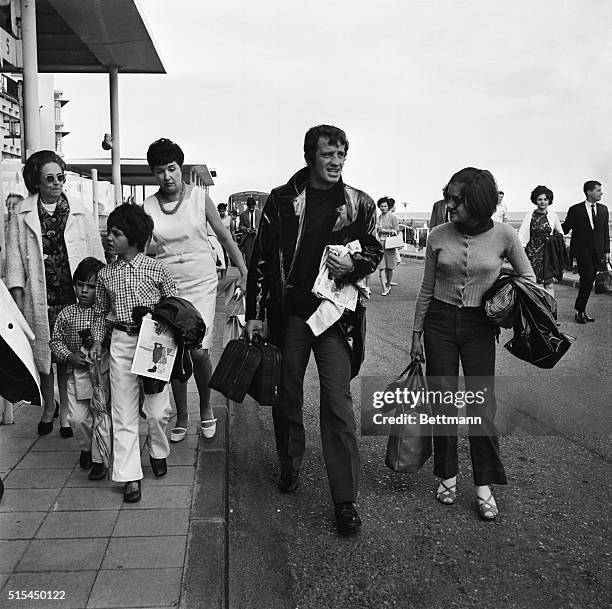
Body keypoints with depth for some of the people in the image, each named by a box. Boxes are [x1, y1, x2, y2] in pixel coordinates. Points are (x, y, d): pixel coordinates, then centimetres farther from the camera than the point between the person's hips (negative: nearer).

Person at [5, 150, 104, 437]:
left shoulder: (79, 211, 5)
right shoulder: (22, 214, 4)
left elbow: (96, 255, 6)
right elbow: (15, 258, 3)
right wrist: (18, 300, -3)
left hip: (73, 295, 0)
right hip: (40, 297, 0)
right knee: (43, 352, 8)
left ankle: (66, 411, 19)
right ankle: (48, 406, 31)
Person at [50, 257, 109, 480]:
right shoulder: (66, 314, 3)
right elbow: (55, 341, 7)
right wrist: (69, 356, -9)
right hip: (76, 372, 2)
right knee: (77, 418, 0)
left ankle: (99, 459, 14)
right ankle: (86, 447, 29)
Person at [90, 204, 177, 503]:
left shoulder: (156, 268, -3)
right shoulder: (105, 274, 6)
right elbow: (100, 311, 18)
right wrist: (97, 341, 9)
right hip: (121, 343, 2)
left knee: (158, 411, 1)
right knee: (123, 413, 1)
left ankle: (158, 452, 32)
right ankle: (129, 476, 8)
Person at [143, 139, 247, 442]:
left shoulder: (199, 197, 0)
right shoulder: (148, 206, 2)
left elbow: (224, 236, 6)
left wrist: (245, 273, 6)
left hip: (201, 283, -1)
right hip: (166, 286, 2)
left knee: (198, 351, -10)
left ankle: (206, 408, 17)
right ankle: (181, 416, 21)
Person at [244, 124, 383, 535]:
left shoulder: (360, 204, 2)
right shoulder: (281, 200, 1)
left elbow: (375, 250, 13)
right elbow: (261, 258, 4)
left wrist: (353, 265, -11)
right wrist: (255, 312, 2)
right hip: (288, 313, 1)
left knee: (338, 402, -5)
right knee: (287, 396, 13)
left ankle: (345, 499, 3)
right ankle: (290, 466, 38)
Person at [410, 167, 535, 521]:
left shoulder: (503, 236, -7)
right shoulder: (439, 236, -3)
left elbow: (528, 278, 10)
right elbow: (427, 290, 6)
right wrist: (416, 335, 9)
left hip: (479, 326, -1)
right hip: (440, 323, 2)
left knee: (482, 405, 0)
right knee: (443, 402, 7)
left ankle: (485, 486, 14)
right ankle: (448, 476, 24)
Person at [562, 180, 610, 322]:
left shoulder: (603, 209, 12)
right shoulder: (575, 210, -2)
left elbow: (605, 232, 13)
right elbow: (564, 229, 3)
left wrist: (607, 251, 8)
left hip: (597, 251, 5)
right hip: (582, 250, -5)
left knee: (588, 282, 7)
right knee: (588, 278, -16)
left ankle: (581, 311, 15)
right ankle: (580, 311, -5)